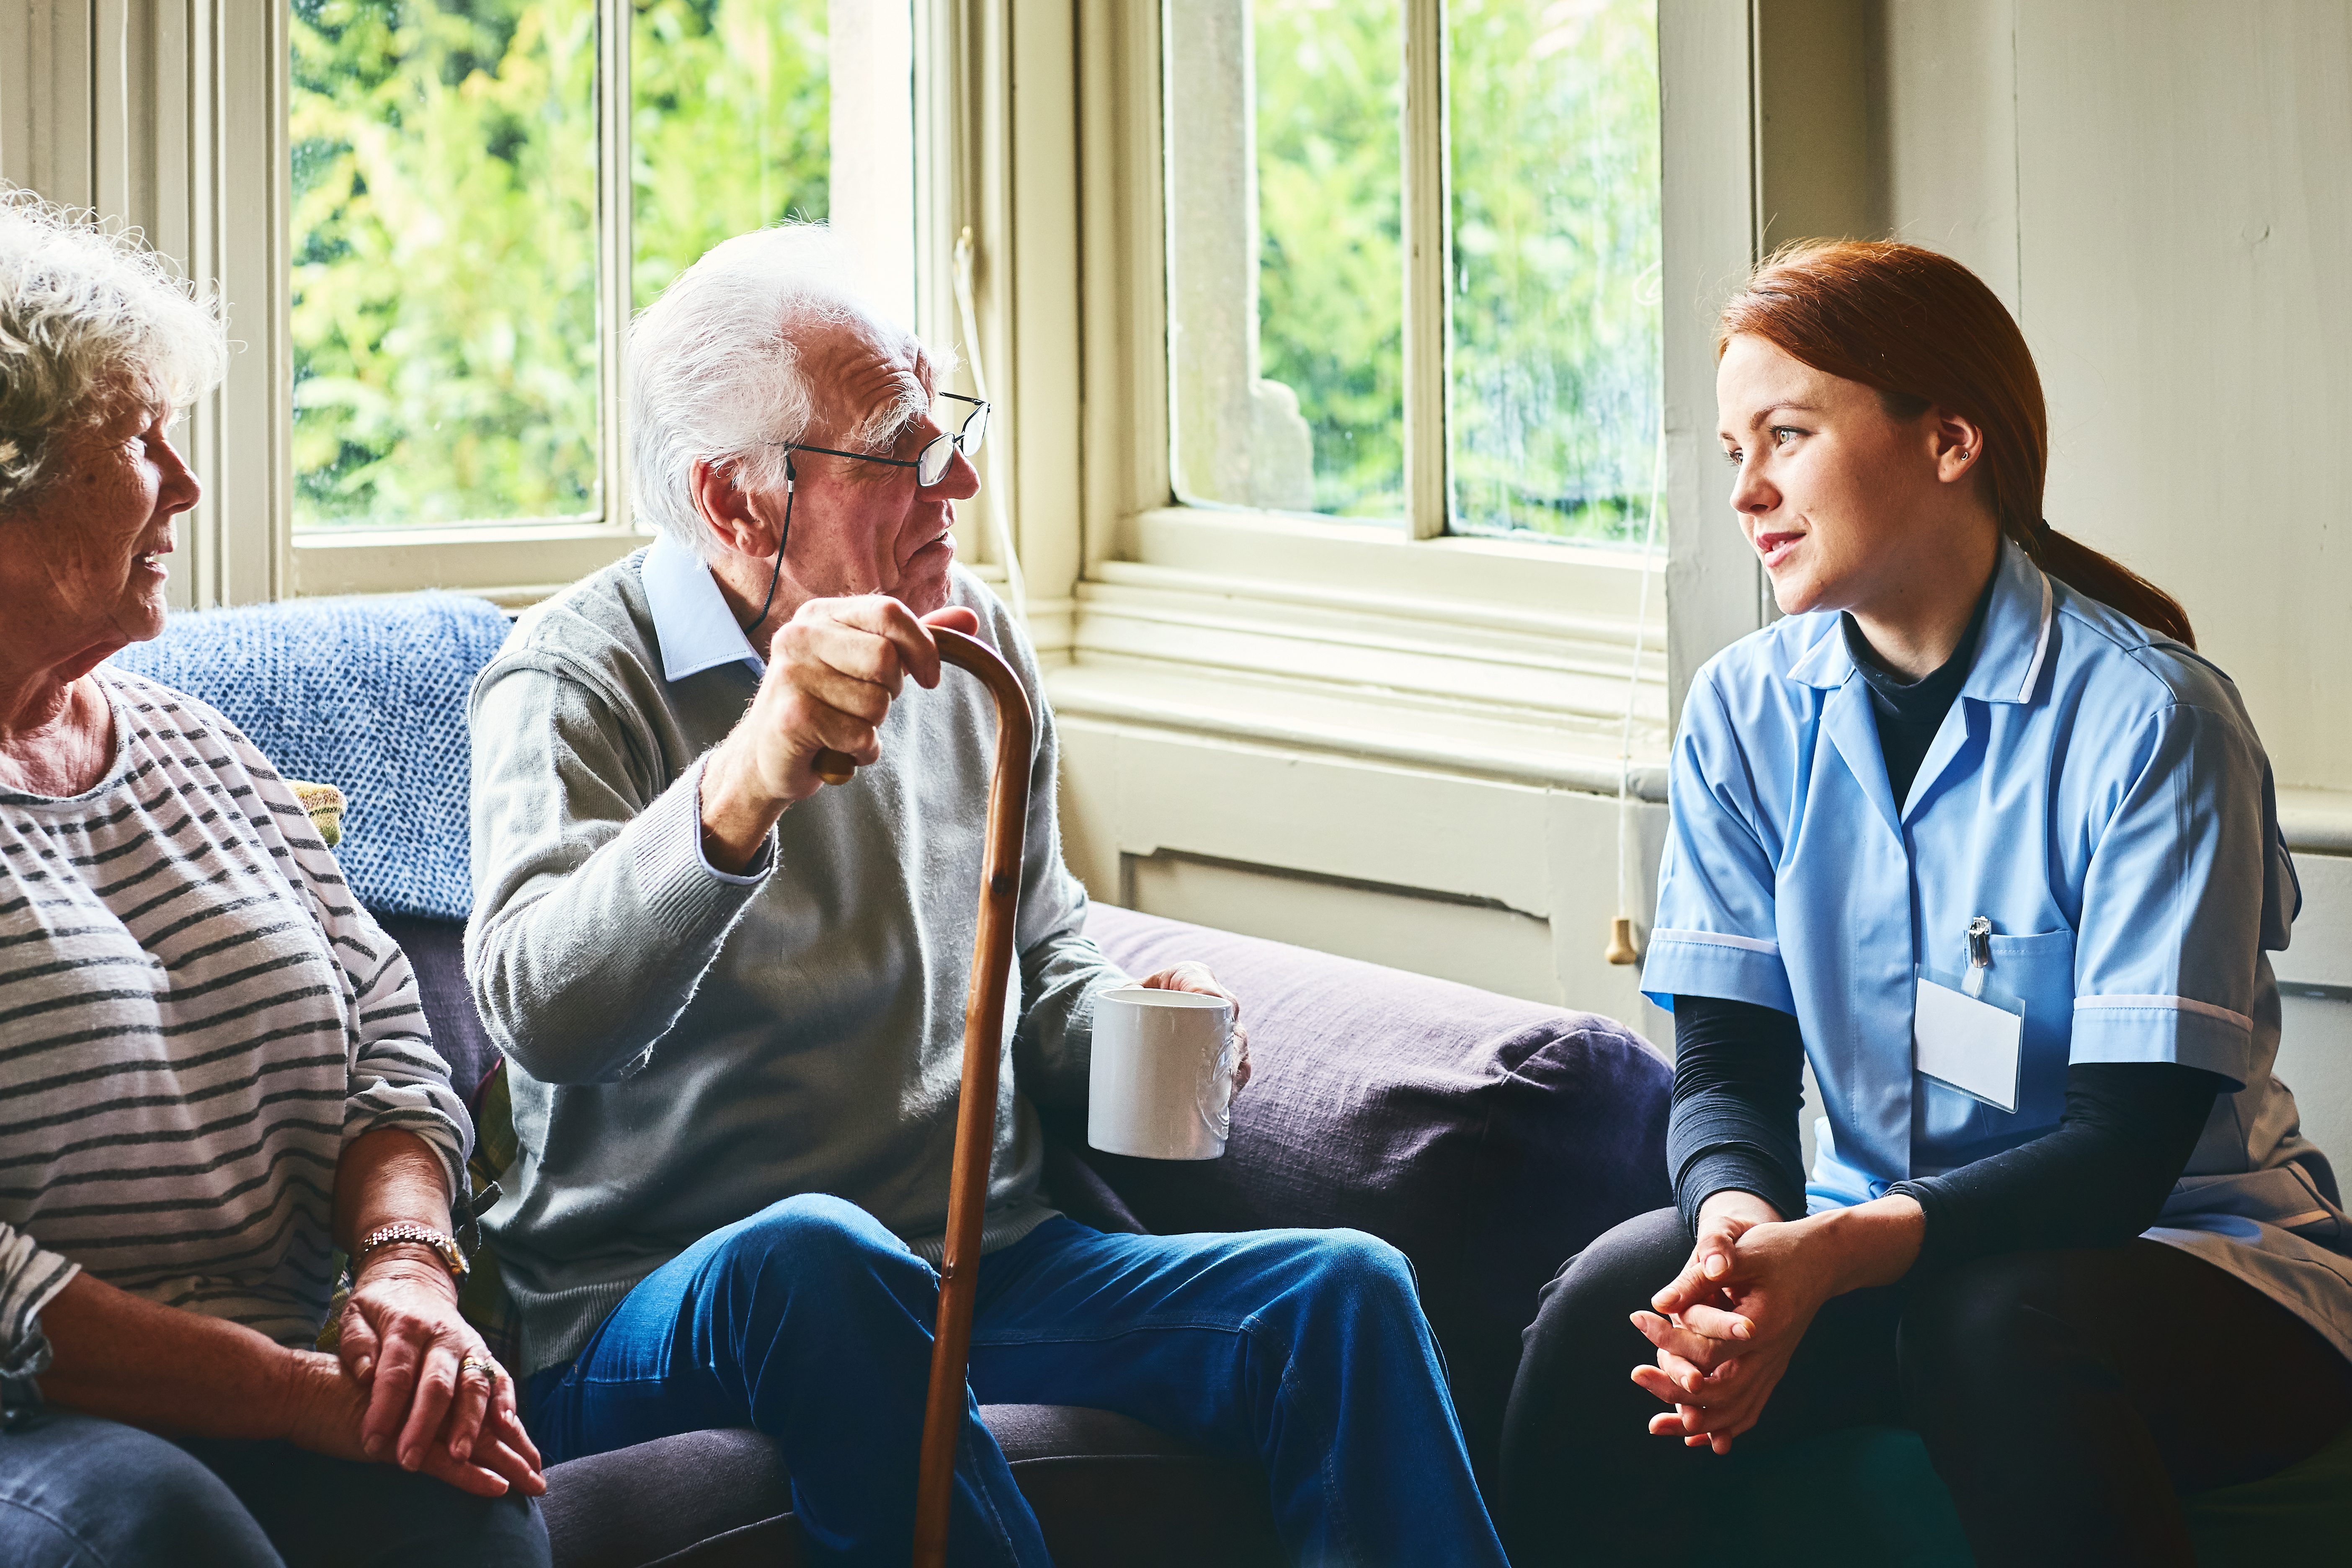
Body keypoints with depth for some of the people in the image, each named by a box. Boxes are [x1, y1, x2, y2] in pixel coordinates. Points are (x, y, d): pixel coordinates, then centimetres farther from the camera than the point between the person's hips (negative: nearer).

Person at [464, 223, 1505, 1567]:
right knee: (818, 1256, -39)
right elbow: (542, 1015, -29)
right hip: (662, 1312, -5)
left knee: (1346, 1288, -16)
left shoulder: (975, 640, 11)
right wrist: (742, 789, -46)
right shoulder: (579, 680, -9)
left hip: (984, 1273, 5)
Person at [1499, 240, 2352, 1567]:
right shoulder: (1747, 711, 3)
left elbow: (2128, 1148, -19)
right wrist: (1738, 1217, -25)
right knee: (1616, 1297, -24)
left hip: (2197, 1259, -4)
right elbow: (1730, 1060, 0)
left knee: (1994, 1322, -37)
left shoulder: (2147, 720, -15)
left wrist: (1842, 1250, -34)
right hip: (1877, 1249, 4)